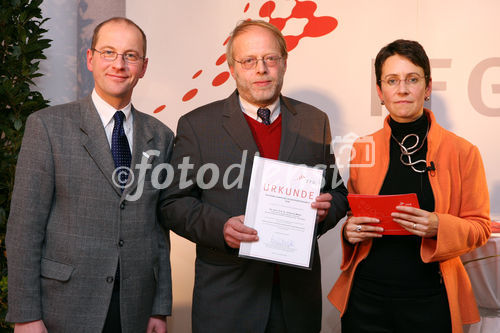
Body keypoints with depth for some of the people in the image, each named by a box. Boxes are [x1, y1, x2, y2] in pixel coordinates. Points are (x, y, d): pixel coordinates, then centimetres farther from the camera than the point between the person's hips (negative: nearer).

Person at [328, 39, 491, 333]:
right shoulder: (359, 150, 3)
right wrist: (349, 232, -9)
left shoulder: (462, 152, -2)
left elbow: (480, 227, 1)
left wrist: (439, 227, -18)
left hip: (430, 303, -1)